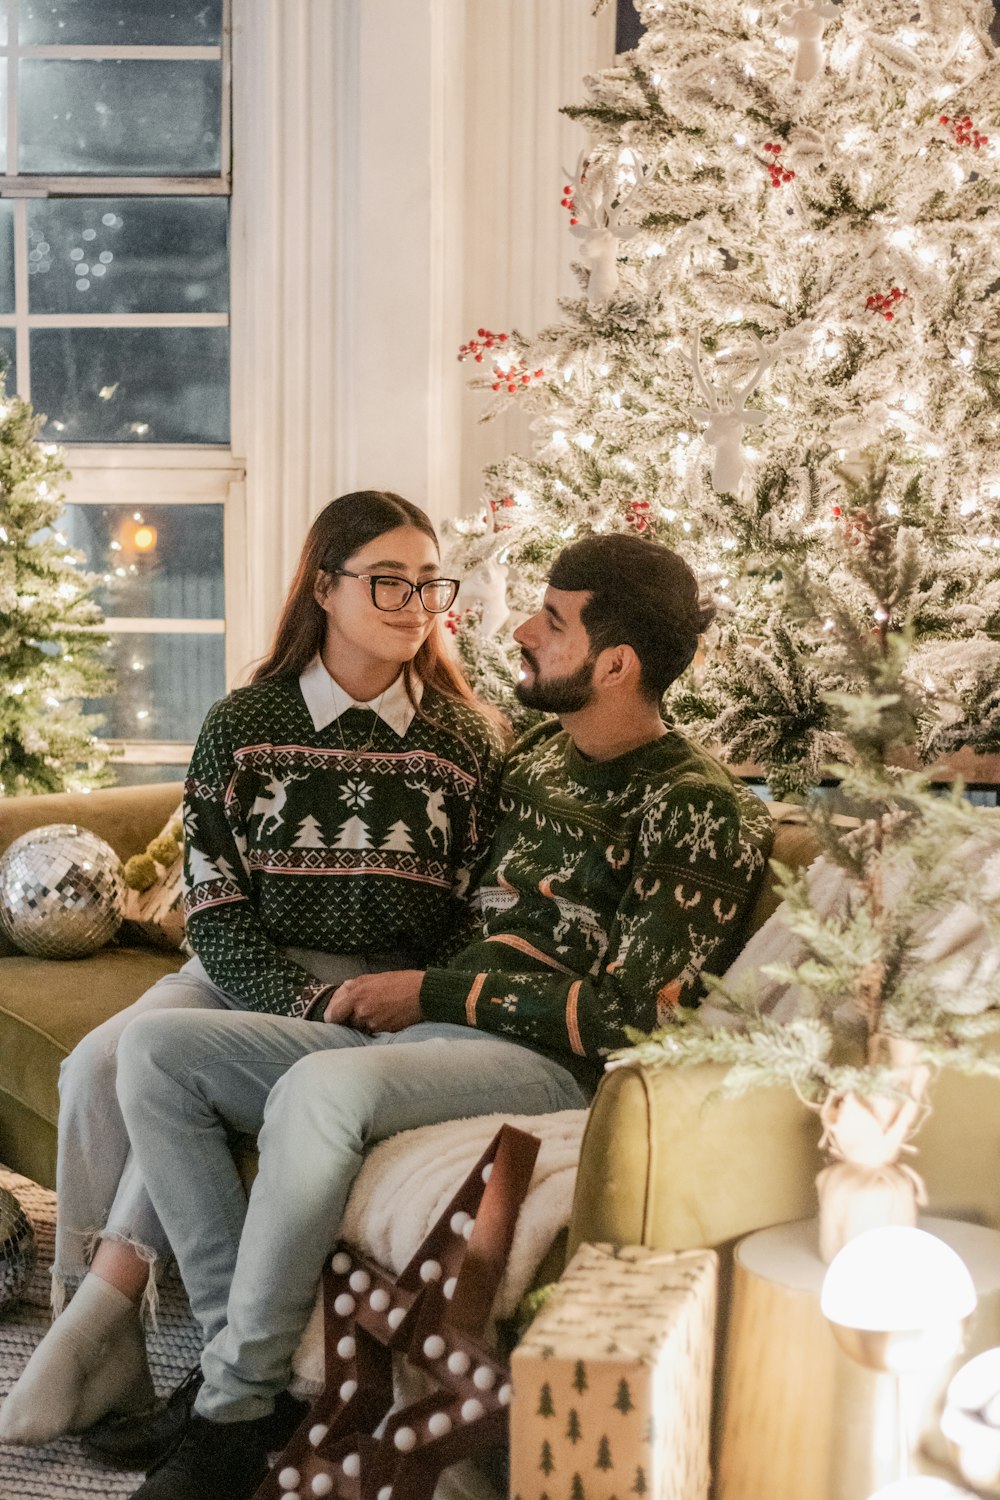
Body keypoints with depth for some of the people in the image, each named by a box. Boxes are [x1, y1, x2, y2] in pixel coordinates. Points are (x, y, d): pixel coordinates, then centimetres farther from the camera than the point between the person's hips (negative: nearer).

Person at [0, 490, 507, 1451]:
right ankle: (95, 1332, -15)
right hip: (247, 978, 3)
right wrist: (306, 1005, -16)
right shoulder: (244, 726, 3)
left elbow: (480, 917, 2)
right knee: (98, 1062, -25)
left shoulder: (468, 740, 2)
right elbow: (214, 906, -2)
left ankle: (102, 1319, -17)